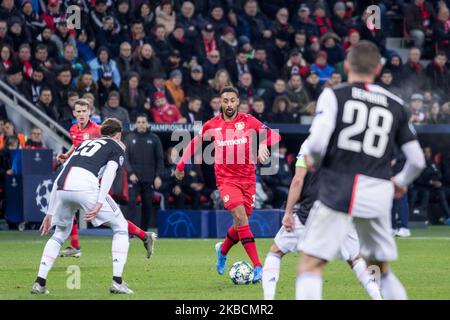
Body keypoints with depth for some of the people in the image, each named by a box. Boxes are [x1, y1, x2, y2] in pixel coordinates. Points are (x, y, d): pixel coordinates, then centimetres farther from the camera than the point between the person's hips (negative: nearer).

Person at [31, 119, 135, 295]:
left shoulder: (85, 143, 35)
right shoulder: (117, 147, 20)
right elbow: (109, 172, -1)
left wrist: (50, 213, 30)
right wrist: (99, 204, -11)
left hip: (62, 188, 5)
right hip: (86, 187, -5)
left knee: (60, 233, 28)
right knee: (120, 227, 12)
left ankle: (40, 282, 18)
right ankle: (117, 282, 3)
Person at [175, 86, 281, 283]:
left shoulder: (248, 121, 0)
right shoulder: (212, 125, 2)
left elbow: (273, 135, -6)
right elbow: (195, 143, 17)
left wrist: (262, 145, -27)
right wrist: (181, 165, 20)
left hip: (248, 179, 2)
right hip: (226, 179, -2)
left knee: (241, 223, 9)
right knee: (241, 217, -21)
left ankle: (223, 250, 42)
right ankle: (257, 267, -25)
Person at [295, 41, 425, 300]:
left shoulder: (334, 95, 1)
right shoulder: (396, 106, 12)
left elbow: (317, 143, -12)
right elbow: (417, 160, 14)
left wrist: (313, 160, 11)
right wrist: (400, 182, 34)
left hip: (339, 190, -4)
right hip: (379, 195, 4)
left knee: (310, 267, -4)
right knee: (381, 268, 20)